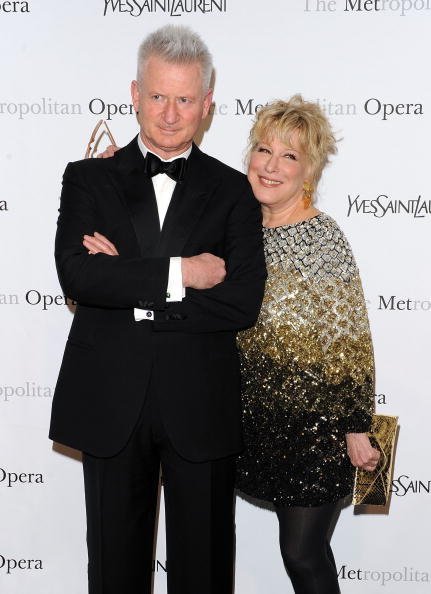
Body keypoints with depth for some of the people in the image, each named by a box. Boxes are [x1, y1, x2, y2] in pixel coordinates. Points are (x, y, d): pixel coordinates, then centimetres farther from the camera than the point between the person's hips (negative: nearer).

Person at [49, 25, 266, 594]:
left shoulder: (233, 191, 3)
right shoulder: (89, 179, 5)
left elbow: (242, 303, -10)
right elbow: (77, 275, -12)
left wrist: (130, 283, -14)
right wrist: (177, 273, -17)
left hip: (201, 407, 0)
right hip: (110, 403, 1)